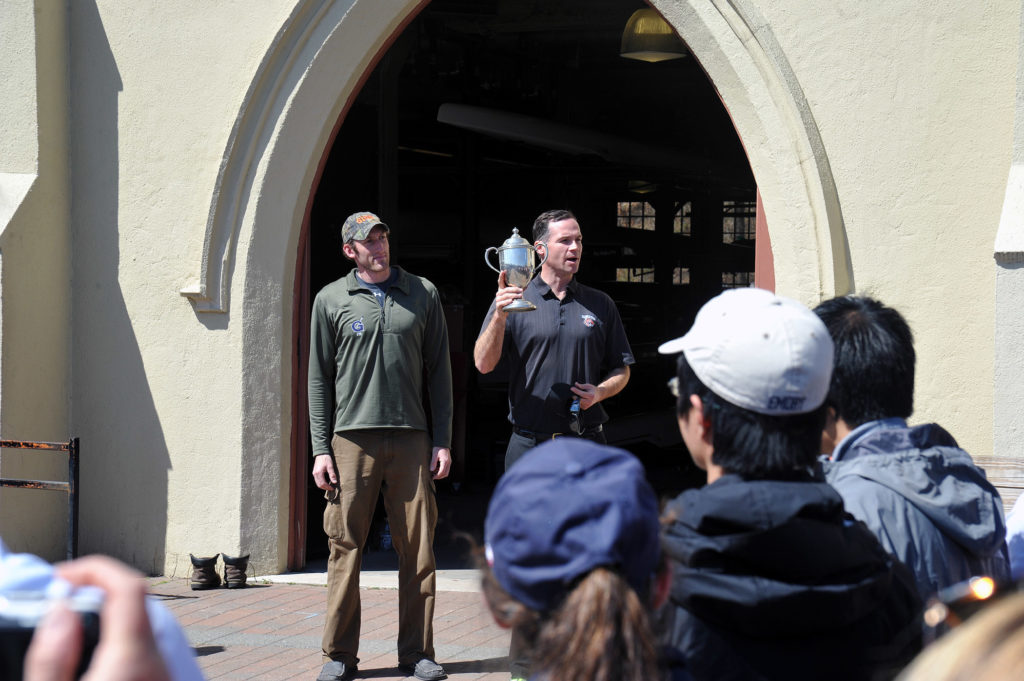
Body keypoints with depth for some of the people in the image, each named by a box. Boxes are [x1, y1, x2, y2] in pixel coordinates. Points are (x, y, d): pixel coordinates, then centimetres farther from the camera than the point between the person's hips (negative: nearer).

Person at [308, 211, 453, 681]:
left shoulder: (422, 294, 11)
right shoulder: (331, 300, 8)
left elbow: (439, 372, 12)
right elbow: (319, 379, 8)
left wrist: (442, 441, 4)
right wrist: (320, 449, 0)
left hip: (411, 439, 1)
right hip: (352, 439, -1)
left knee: (417, 550, 1)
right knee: (345, 549, -1)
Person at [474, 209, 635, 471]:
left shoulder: (600, 304, 11)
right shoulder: (511, 301, 3)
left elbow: (621, 370, 14)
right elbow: (483, 364, -7)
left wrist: (599, 392, -7)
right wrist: (499, 317, -22)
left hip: (587, 443, 2)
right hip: (529, 444, -2)